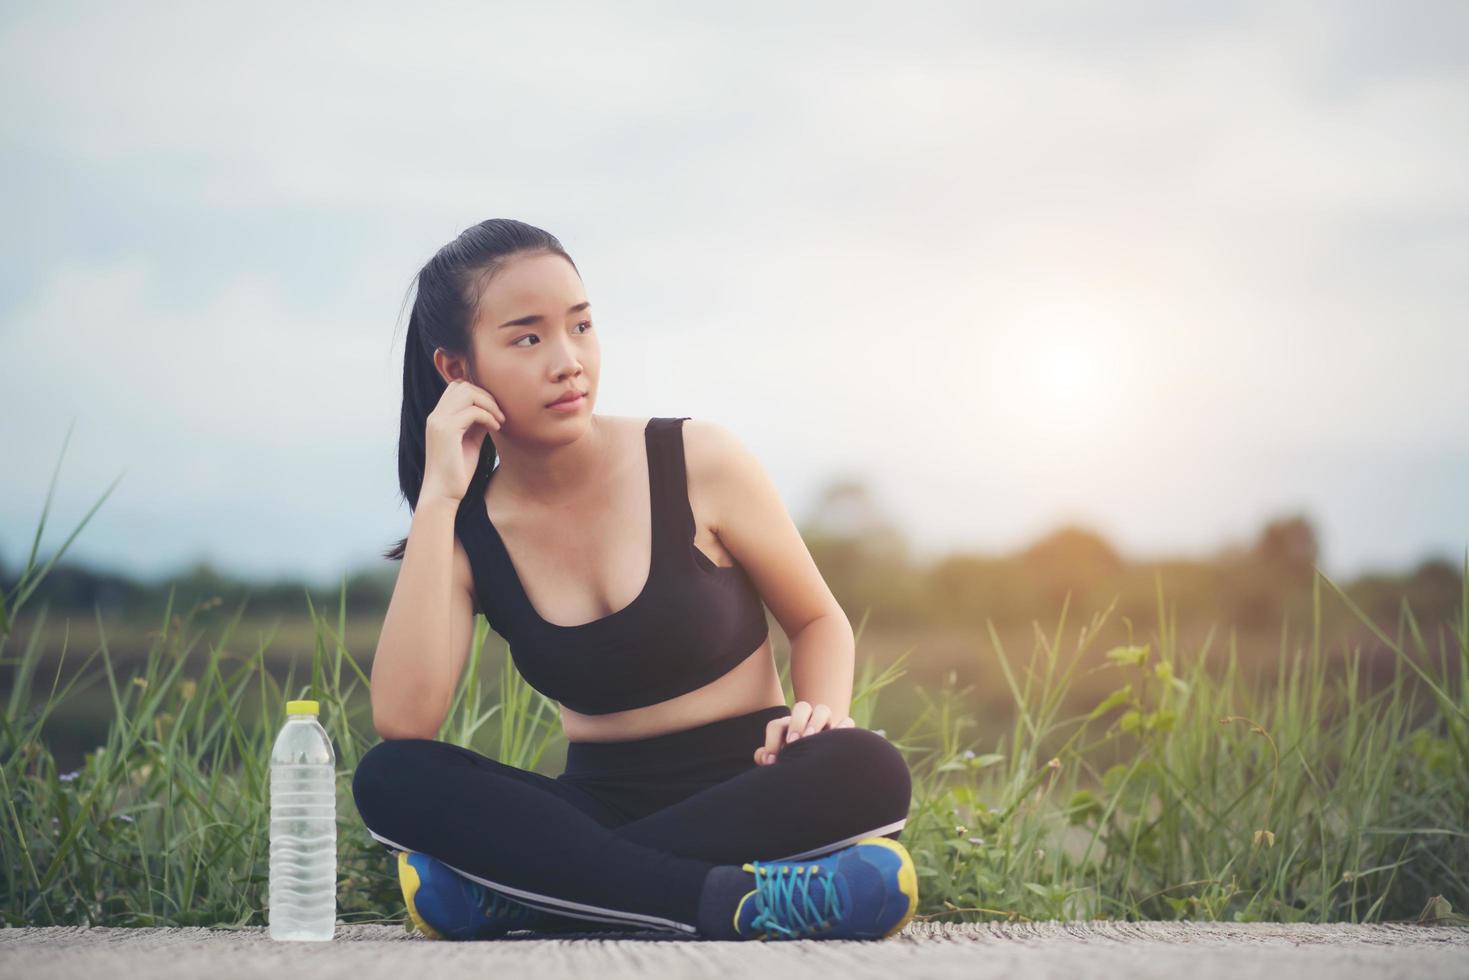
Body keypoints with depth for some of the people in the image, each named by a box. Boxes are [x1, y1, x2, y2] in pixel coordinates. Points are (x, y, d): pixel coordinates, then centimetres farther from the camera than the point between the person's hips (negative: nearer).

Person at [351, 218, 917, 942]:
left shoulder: (698, 463, -5)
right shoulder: (468, 531, -1)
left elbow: (818, 620, 7)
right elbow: (402, 726, -17)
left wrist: (820, 716, -17)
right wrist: (438, 496, -16)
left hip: (748, 794, -1)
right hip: (598, 808, 1)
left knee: (868, 770, -34)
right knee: (389, 779, -24)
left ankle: (526, 893, -29)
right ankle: (727, 902, -34)